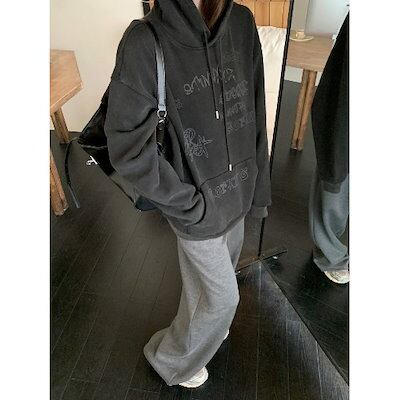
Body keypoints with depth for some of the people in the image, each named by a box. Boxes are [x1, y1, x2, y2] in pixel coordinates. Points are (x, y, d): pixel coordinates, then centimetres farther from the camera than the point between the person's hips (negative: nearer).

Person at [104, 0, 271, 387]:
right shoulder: (144, 43, -23)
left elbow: (255, 119, 1)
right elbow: (127, 149, -20)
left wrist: (259, 189, 5)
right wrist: (190, 206, -15)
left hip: (236, 197, 6)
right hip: (198, 209, -5)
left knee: (217, 275, 26)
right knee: (222, 298, 12)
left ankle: (201, 326, 58)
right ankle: (171, 359, 42)